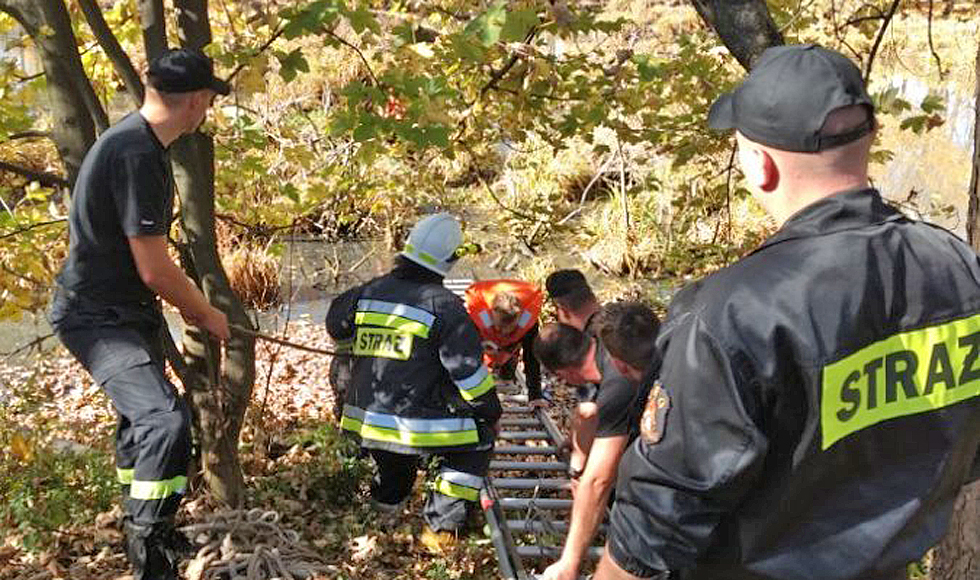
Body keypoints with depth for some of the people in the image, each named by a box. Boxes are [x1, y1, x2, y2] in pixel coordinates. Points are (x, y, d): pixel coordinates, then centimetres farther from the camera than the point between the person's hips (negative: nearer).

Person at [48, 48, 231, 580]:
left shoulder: (137, 140, 7)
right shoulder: (137, 154, -27)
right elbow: (154, 269, -25)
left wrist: (187, 301, 18)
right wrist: (205, 313, -9)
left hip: (127, 310, 11)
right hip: (97, 316, -11)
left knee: (142, 416, 23)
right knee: (166, 421, -24)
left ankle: (142, 527, 43)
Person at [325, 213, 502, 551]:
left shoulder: (368, 292, 3)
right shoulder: (445, 307, -13)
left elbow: (336, 327, 22)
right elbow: (469, 371, -12)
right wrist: (491, 411, 3)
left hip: (363, 420, 6)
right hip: (418, 426, -6)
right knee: (477, 440, 15)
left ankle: (386, 500, 59)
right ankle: (440, 527, 11)